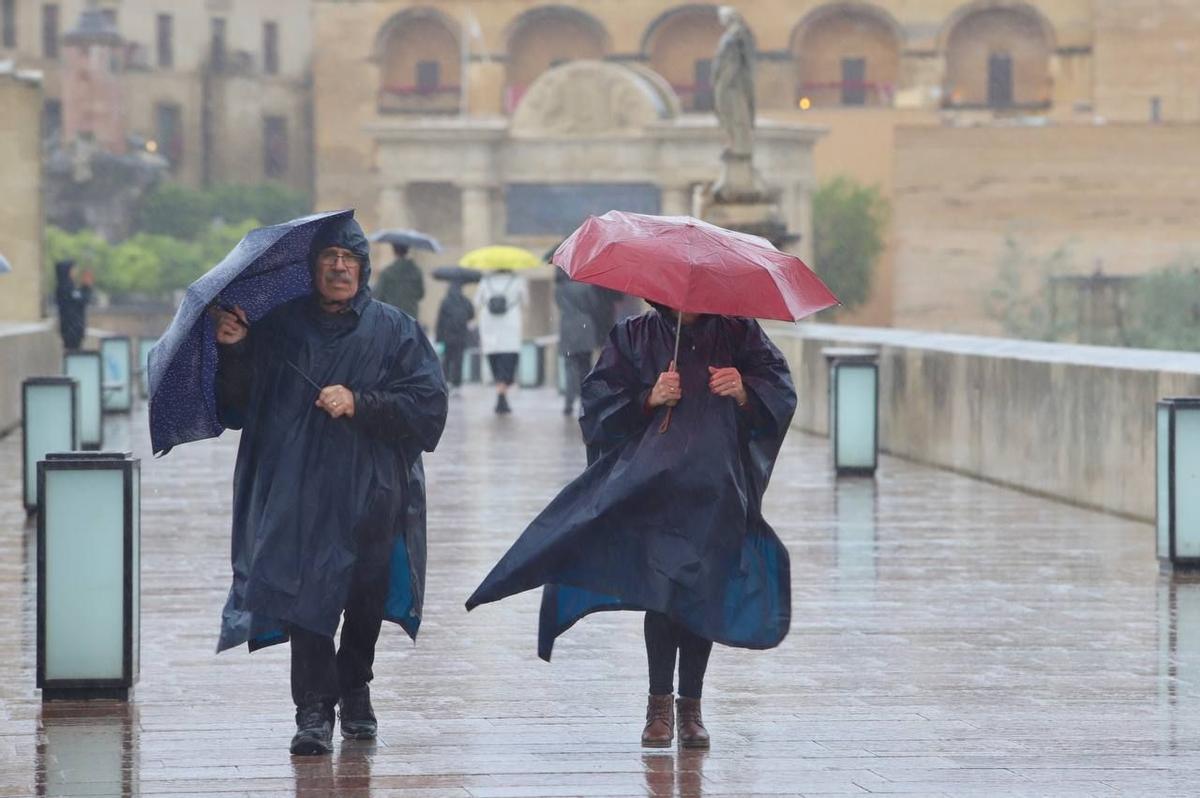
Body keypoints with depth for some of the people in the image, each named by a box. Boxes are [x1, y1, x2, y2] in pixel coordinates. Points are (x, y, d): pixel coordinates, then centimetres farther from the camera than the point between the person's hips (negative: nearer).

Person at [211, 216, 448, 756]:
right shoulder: (278, 328, 8)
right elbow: (237, 405, 8)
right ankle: (313, 711, -13)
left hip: (370, 493, 1)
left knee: (365, 597, 9)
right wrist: (233, 351, -9)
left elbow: (429, 404, -3)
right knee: (306, 590, -13)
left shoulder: (393, 331, 5)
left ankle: (354, 691, 30)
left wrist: (359, 404, -13)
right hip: (299, 495, -1)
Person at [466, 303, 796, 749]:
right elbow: (599, 396, 4)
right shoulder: (634, 337, 10)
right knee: (662, 585, -14)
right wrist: (649, 398, -12)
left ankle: (691, 706, 12)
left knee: (706, 593, 1)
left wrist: (744, 392, -15)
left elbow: (779, 389, 6)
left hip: (717, 493, 1)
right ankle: (659, 704, -3)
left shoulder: (737, 332, 11)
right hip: (652, 485, -1)